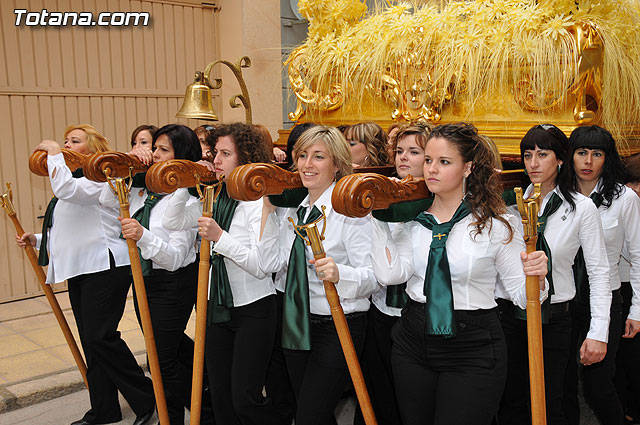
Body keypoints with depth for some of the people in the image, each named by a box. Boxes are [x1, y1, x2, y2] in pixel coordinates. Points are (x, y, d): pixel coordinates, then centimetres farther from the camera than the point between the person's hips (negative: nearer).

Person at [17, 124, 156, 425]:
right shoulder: (75, 180, 22)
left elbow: (65, 188, -29)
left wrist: (53, 152, -14)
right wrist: (37, 240, 16)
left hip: (104, 268, -10)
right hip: (79, 270, 10)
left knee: (100, 337, -13)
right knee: (91, 341, 11)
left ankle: (146, 398, 0)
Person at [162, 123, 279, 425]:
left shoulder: (260, 201, -14)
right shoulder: (214, 198, 7)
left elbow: (262, 266, -20)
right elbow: (172, 222, 8)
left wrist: (220, 237, -25)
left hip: (253, 309, -6)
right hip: (216, 307, 7)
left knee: (244, 397, -3)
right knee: (220, 394, 14)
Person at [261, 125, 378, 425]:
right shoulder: (291, 208, 8)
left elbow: (374, 276, -18)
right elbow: (273, 263, -1)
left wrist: (339, 273, -38)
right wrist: (268, 209, -4)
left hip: (338, 329, -7)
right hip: (295, 326, 7)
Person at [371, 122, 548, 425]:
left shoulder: (494, 224, -7)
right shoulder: (412, 219, 2)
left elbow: (521, 295, -5)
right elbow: (390, 274, -13)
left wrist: (535, 276, -26)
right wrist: (379, 217, -10)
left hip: (473, 350, -4)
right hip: (414, 342, 4)